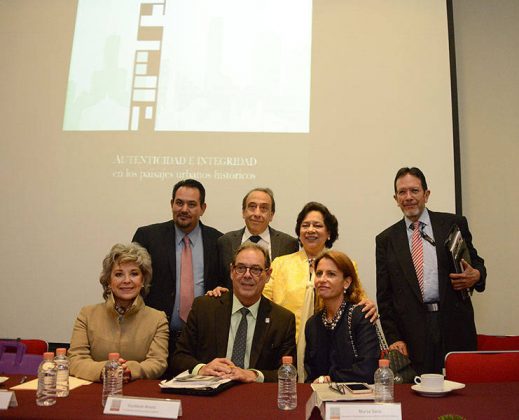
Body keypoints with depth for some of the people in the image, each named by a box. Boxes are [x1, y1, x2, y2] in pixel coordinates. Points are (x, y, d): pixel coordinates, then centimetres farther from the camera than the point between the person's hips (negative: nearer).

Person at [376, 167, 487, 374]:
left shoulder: (454, 224, 7)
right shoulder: (386, 240, 8)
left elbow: (476, 264, 14)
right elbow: (384, 296, 7)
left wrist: (476, 275, -10)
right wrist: (393, 338, 0)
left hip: (454, 326, 0)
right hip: (413, 334, 0)